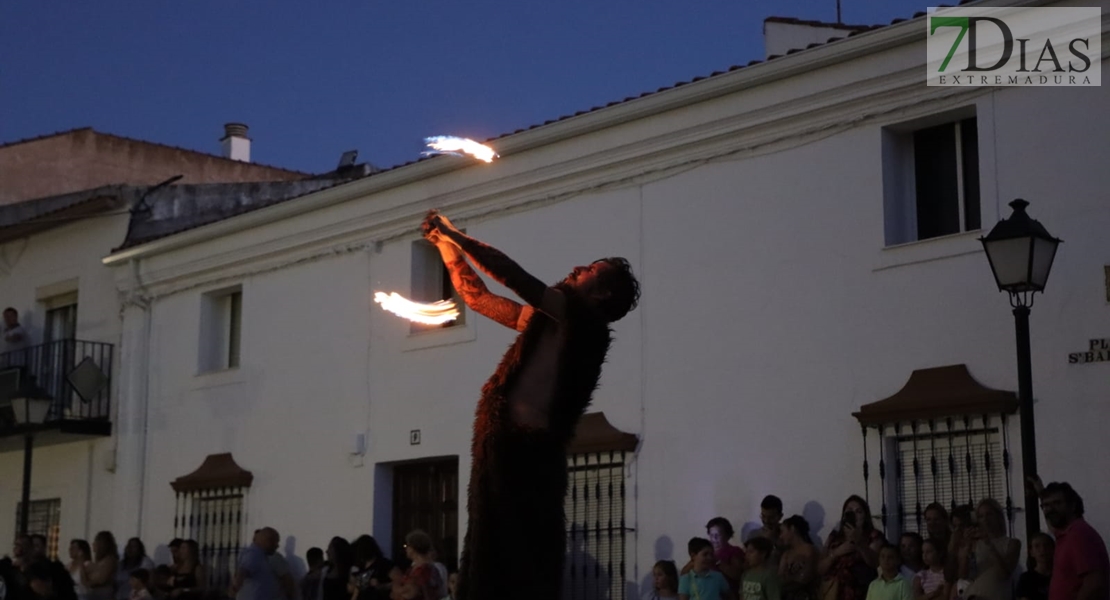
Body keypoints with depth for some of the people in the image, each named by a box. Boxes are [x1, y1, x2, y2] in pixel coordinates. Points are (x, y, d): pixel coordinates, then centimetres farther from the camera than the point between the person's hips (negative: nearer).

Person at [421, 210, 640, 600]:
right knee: (492, 552, 8)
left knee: (526, 558, -8)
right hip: (504, 441, 8)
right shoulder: (545, 318, 20)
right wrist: (446, 244, 22)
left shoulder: (586, 321, -3)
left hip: (532, 448, -8)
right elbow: (476, 296, 29)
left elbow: (514, 277, -8)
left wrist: (455, 234, -1)